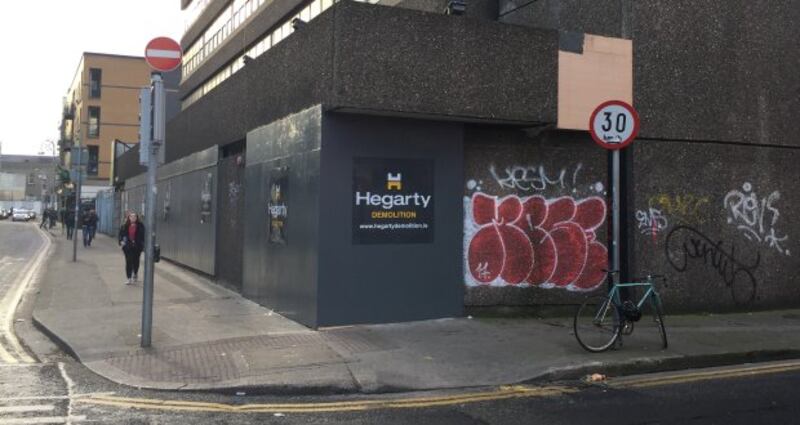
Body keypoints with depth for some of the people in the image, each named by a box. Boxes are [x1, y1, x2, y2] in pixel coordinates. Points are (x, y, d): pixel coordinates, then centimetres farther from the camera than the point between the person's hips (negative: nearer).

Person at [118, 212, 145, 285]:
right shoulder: (125, 226, -1)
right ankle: (129, 278, 0)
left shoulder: (140, 226, -5)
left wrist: (142, 244, -10)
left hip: (137, 247, 0)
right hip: (128, 247, 0)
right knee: (128, 262, -3)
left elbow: (143, 235, -3)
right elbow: (121, 234, 7)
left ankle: (135, 275, 38)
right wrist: (121, 241, -7)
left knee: (136, 261, 14)